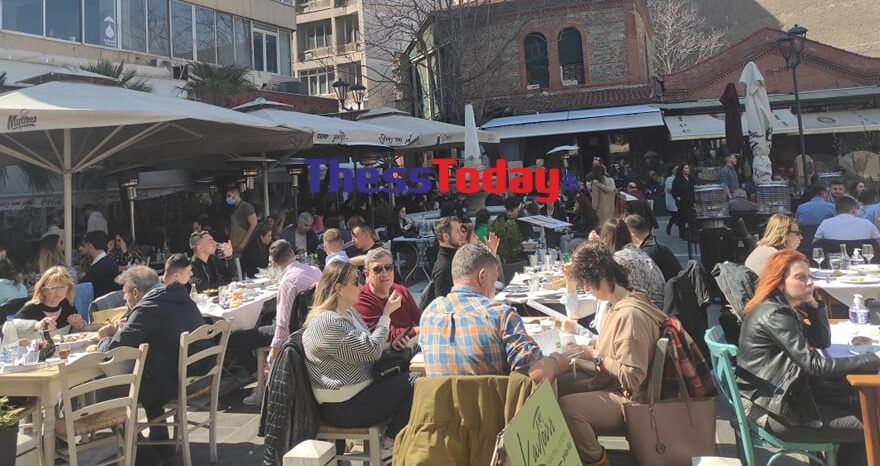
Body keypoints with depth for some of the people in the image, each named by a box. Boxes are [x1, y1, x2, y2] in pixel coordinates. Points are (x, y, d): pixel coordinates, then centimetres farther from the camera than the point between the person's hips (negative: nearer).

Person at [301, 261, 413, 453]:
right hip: (342, 407, -10)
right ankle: (391, 440, 6)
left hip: (357, 390, 10)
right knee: (413, 383, -10)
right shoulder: (327, 322, -23)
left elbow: (363, 346, 17)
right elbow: (371, 351, -22)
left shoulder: (349, 312, 8)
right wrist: (387, 313, -16)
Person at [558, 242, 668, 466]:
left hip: (629, 400, -10)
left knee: (566, 407, -27)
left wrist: (595, 356, -16)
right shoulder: (616, 305, 6)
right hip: (612, 386, 10)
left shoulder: (630, 313, -25)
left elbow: (631, 377, -26)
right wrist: (591, 346, 1)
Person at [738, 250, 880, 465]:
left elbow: (822, 342, 12)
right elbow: (814, 365, -24)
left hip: (780, 397, 9)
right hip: (772, 411, -9)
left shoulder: (784, 308, 8)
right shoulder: (774, 315, -21)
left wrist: (812, 302, 0)